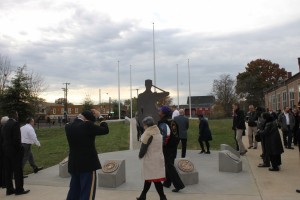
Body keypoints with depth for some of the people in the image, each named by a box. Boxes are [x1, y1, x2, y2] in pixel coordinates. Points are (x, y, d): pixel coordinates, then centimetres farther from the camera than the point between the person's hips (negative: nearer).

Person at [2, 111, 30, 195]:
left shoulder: (5, 125, 11)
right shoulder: (15, 124, -14)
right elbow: (16, 139, -20)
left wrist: (6, 149, 13)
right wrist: (20, 149, -13)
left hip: (6, 150, 8)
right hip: (14, 150, -8)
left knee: (8, 171, 11)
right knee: (18, 170, 0)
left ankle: (9, 189, 18)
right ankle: (19, 189, 6)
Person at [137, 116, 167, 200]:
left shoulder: (149, 133, -17)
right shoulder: (157, 131, 8)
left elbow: (144, 146, -17)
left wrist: (140, 155, -2)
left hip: (151, 160, -9)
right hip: (158, 158, 9)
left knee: (155, 179, -1)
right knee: (148, 177, 17)